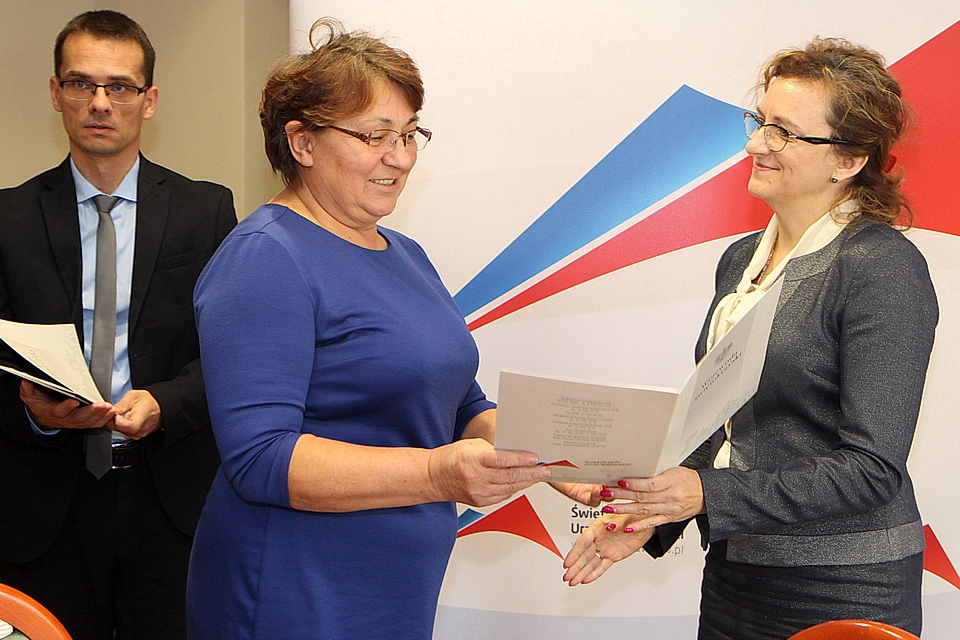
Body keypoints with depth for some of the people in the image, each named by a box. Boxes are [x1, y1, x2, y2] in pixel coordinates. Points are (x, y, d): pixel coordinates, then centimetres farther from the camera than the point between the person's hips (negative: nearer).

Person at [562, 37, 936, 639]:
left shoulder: (886, 268, -15)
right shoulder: (742, 258, 8)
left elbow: (872, 467, -20)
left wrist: (710, 495, -27)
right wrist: (649, 516, 1)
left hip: (842, 590, -7)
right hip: (732, 572, 7)